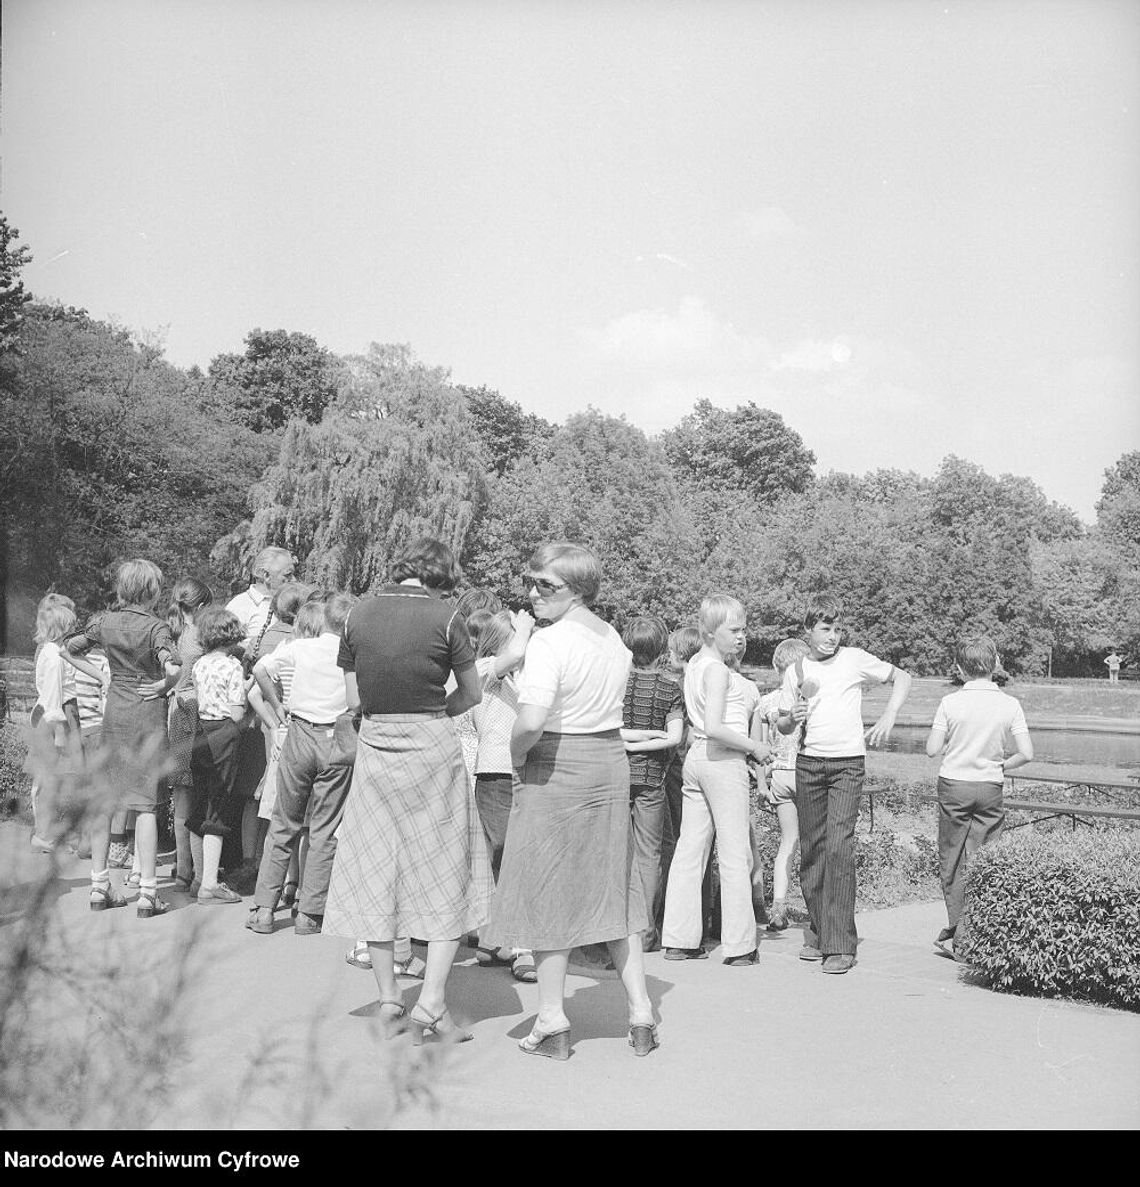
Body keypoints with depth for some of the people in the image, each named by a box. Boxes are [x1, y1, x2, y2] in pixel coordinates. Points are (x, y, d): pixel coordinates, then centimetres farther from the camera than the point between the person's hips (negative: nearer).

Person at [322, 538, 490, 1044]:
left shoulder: (359, 613, 1)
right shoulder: (445, 618, -8)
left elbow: (353, 698, 5)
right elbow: (471, 694, 1)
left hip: (375, 749, 3)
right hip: (433, 750, -3)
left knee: (375, 876, 12)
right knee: (447, 876, 7)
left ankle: (388, 999, 16)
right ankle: (431, 1003, 0)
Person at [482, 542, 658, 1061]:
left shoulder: (548, 641, -18)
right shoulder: (614, 638, 8)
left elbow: (532, 720, -29)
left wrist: (516, 756, -10)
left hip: (555, 770, -7)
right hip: (612, 764, 7)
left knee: (547, 895, 5)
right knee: (611, 891, 15)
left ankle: (552, 1023, 12)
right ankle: (641, 1015, 17)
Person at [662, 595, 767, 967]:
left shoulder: (694, 664, 13)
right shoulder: (717, 670, -14)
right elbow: (714, 727, -24)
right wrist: (754, 746, -13)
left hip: (696, 757, 9)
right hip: (724, 761, -9)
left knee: (690, 849, 9)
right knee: (735, 853, -1)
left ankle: (679, 940, 13)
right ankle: (739, 946, 4)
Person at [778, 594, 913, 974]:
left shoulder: (855, 659, 1)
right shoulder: (795, 672, 8)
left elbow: (901, 678, 13)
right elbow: (782, 726, 15)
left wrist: (888, 718, 0)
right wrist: (792, 717, -8)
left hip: (848, 762, -3)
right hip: (809, 763, 4)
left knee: (839, 848, -14)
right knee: (811, 850, 6)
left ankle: (840, 945, -12)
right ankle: (818, 933, 19)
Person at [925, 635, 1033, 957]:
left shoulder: (950, 702, -8)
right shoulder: (1009, 704, -3)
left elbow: (932, 750, -7)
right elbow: (1026, 753, -6)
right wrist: (1000, 766, 12)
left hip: (954, 785, -1)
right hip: (991, 788, 1)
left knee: (952, 862, 8)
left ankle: (957, 934, 5)